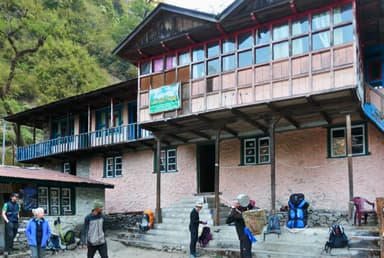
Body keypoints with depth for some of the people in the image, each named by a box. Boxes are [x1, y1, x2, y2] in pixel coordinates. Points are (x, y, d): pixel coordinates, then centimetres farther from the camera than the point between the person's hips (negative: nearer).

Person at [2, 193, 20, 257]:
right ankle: (6, 250, -13)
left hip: (16, 223, 6)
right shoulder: (7, 204, -2)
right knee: (10, 236, -16)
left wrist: (17, 219, 11)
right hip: (9, 222, -6)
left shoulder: (17, 205, 14)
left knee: (13, 237, 8)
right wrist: (7, 221, -13)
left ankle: (10, 250, 19)